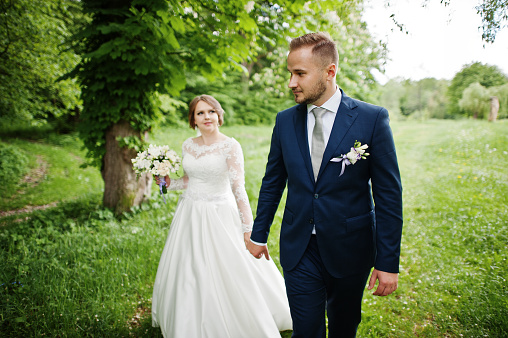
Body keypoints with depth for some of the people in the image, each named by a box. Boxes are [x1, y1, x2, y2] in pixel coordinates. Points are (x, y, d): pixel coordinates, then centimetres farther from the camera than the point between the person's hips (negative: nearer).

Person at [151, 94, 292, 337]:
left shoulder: (230, 146, -12)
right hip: (190, 215, 6)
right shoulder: (188, 145, 4)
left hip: (219, 216, -5)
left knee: (227, 272, 2)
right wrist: (168, 184, -1)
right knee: (187, 272, 15)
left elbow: (238, 188, -14)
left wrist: (247, 226, -15)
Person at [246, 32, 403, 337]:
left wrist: (389, 262, -10)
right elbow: (272, 183, 8)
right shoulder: (285, 121, -1)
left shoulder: (372, 119, -11)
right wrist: (259, 235, 13)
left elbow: (389, 194, -9)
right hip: (299, 250, 2)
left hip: (350, 250, -1)